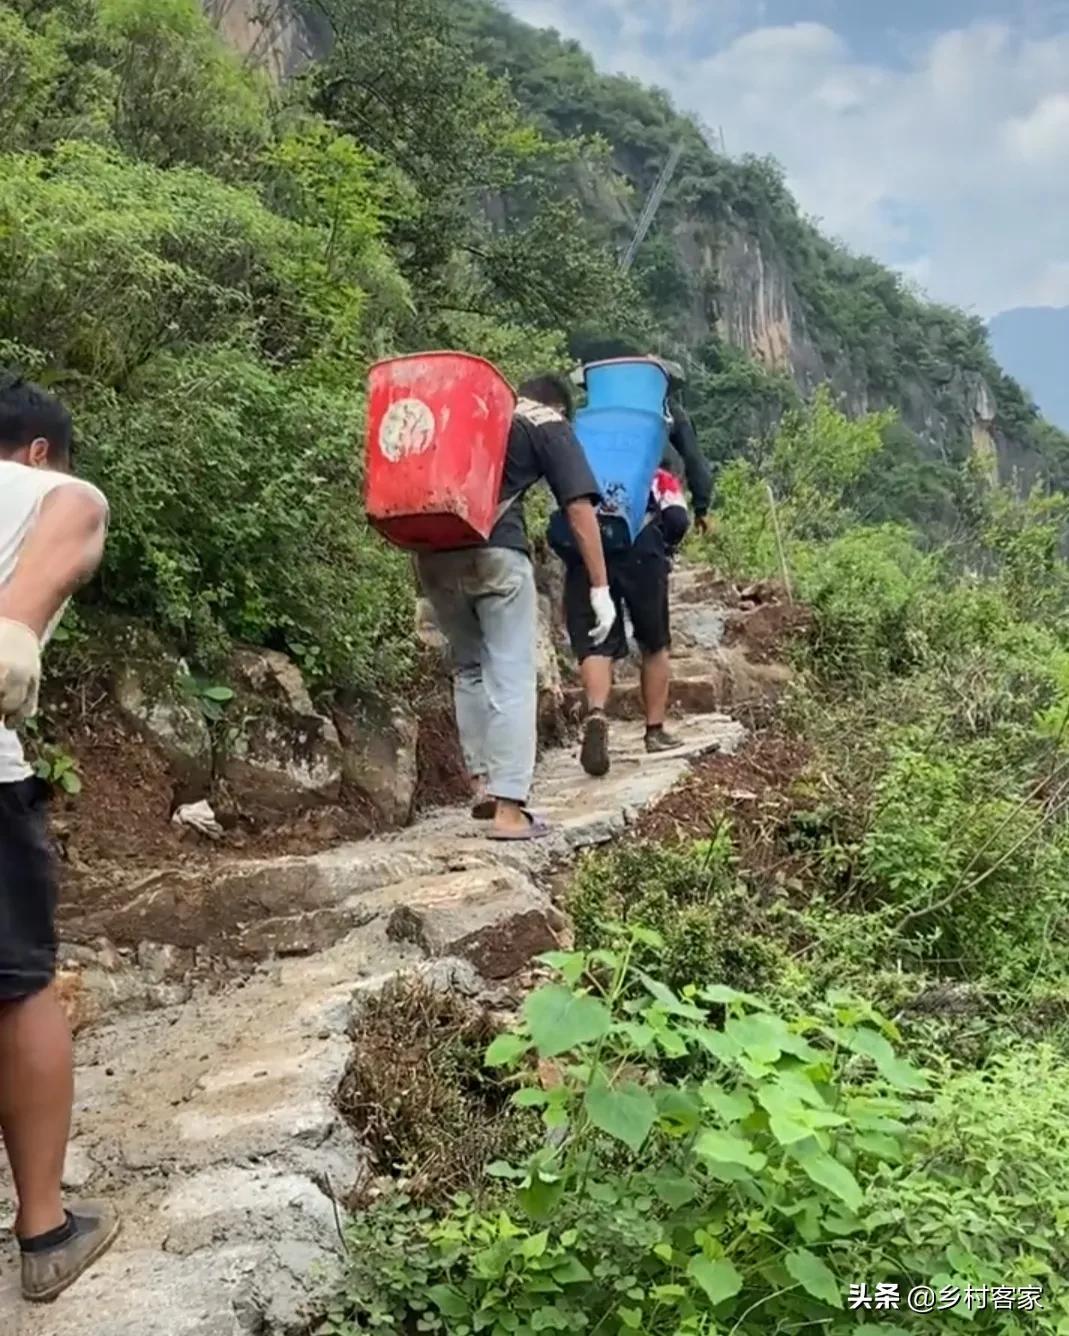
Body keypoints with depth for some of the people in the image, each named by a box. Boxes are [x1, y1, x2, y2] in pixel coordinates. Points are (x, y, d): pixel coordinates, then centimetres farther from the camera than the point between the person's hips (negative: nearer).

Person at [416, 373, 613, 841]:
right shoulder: (551, 427, 14)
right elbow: (579, 508, 4)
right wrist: (600, 588, 3)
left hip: (433, 549, 5)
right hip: (494, 551, -5)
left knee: (468, 667, 20)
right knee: (512, 676, 1)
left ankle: (482, 782, 20)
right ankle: (509, 807, -3)